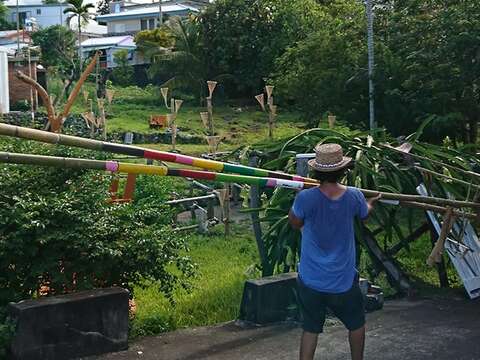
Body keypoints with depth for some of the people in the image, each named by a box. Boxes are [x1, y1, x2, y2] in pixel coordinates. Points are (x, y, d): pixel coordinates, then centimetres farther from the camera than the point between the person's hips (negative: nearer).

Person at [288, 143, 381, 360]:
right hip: (343, 281, 1)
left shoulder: (306, 198, -18)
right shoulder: (353, 197, -11)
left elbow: (295, 223, 1)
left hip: (311, 280, -1)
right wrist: (371, 203, 35)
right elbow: (364, 215, 13)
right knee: (356, 324, 23)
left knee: (310, 329, 11)